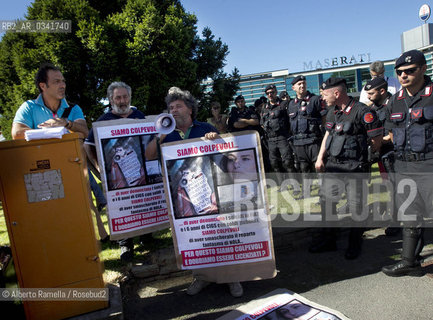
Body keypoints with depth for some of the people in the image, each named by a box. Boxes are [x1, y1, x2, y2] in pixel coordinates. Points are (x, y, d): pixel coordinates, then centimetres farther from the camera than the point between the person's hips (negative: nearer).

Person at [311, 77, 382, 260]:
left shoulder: (362, 111, -14)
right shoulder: (332, 112, 9)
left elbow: (377, 139, -9)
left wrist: (361, 156, 4)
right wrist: (320, 158, 11)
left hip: (354, 167, -7)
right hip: (332, 165, 7)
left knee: (356, 206, 3)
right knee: (326, 200, 10)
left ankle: (355, 243, 24)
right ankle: (328, 240, 27)